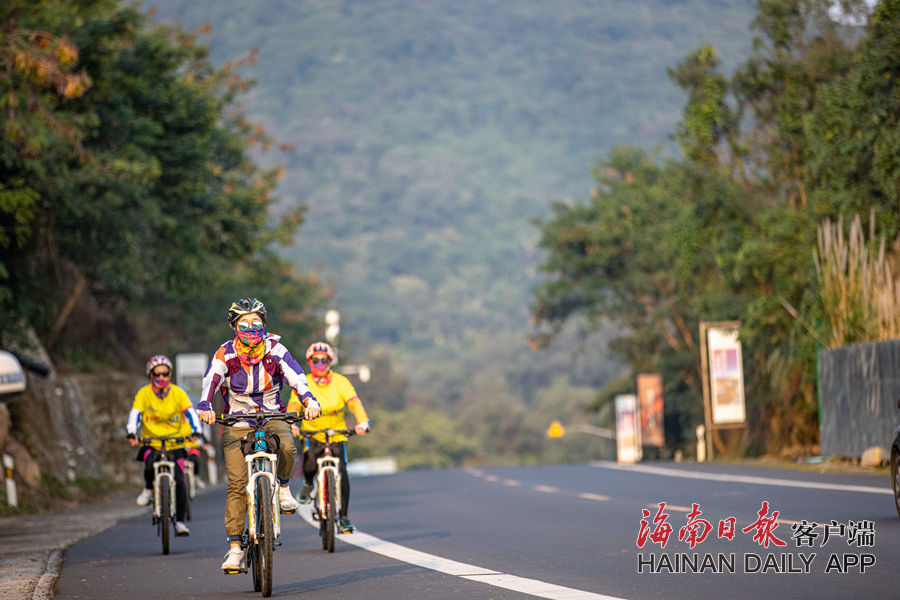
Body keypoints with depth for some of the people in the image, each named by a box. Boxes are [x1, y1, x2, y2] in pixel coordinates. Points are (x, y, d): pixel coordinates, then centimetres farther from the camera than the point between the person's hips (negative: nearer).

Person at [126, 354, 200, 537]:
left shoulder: (178, 393, -4)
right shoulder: (144, 394, -4)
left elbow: (190, 412, -13)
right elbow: (135, 414, -13)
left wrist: (196, 431, -31)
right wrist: (131, 433, -31)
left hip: (175, 444, 0)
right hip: (152, 443, 0)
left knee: (179, 481, -14)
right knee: (150, 466, -32)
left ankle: (180, 521, -2)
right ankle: (149, 488, 1)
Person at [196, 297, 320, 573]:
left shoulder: (275, 349, -5)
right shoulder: (226, 353, -5)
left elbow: (296, 375, -18)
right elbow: (211, 380, -20)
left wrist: (309, 401, -36)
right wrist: (205, 407, -40)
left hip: (272, 417, 1)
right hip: (237, 423, 0)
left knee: (286, 447, -34)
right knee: (237, 485, -12)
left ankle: (282, 487, -1)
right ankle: (235, 548, -9)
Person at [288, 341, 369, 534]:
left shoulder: (340, 382, -3)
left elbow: (354, 402, -15)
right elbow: (293, 405, -16)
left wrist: (362, 422, -33)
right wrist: (292, 425, -35)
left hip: (337, 433, 1)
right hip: (311, 433, -1)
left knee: (342, 474, -7)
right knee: (310, 460, -30)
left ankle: (343, 517, 6)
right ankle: (308, 484, 5)